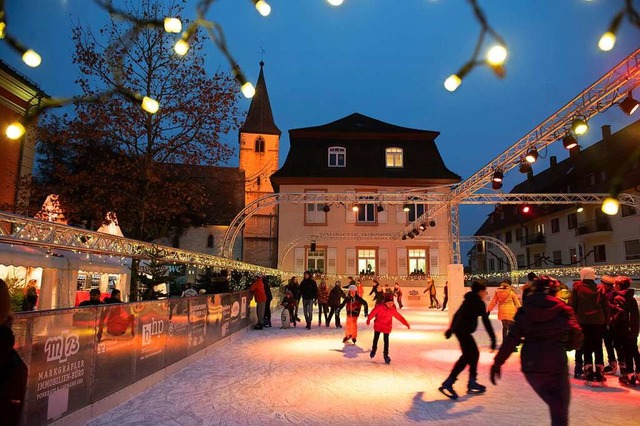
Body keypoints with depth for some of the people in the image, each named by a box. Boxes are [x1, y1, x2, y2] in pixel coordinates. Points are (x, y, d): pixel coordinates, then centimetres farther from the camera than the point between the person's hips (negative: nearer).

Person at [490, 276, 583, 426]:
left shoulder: (524, 311, 3)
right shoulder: (562, 310, -2)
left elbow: (511, 339, -4)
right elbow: (576, 340, -1)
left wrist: (497, 362, -1)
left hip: (530, 367, 3)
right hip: (556, 367, -3)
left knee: (556, 406, 24)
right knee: (560, 412, 7)